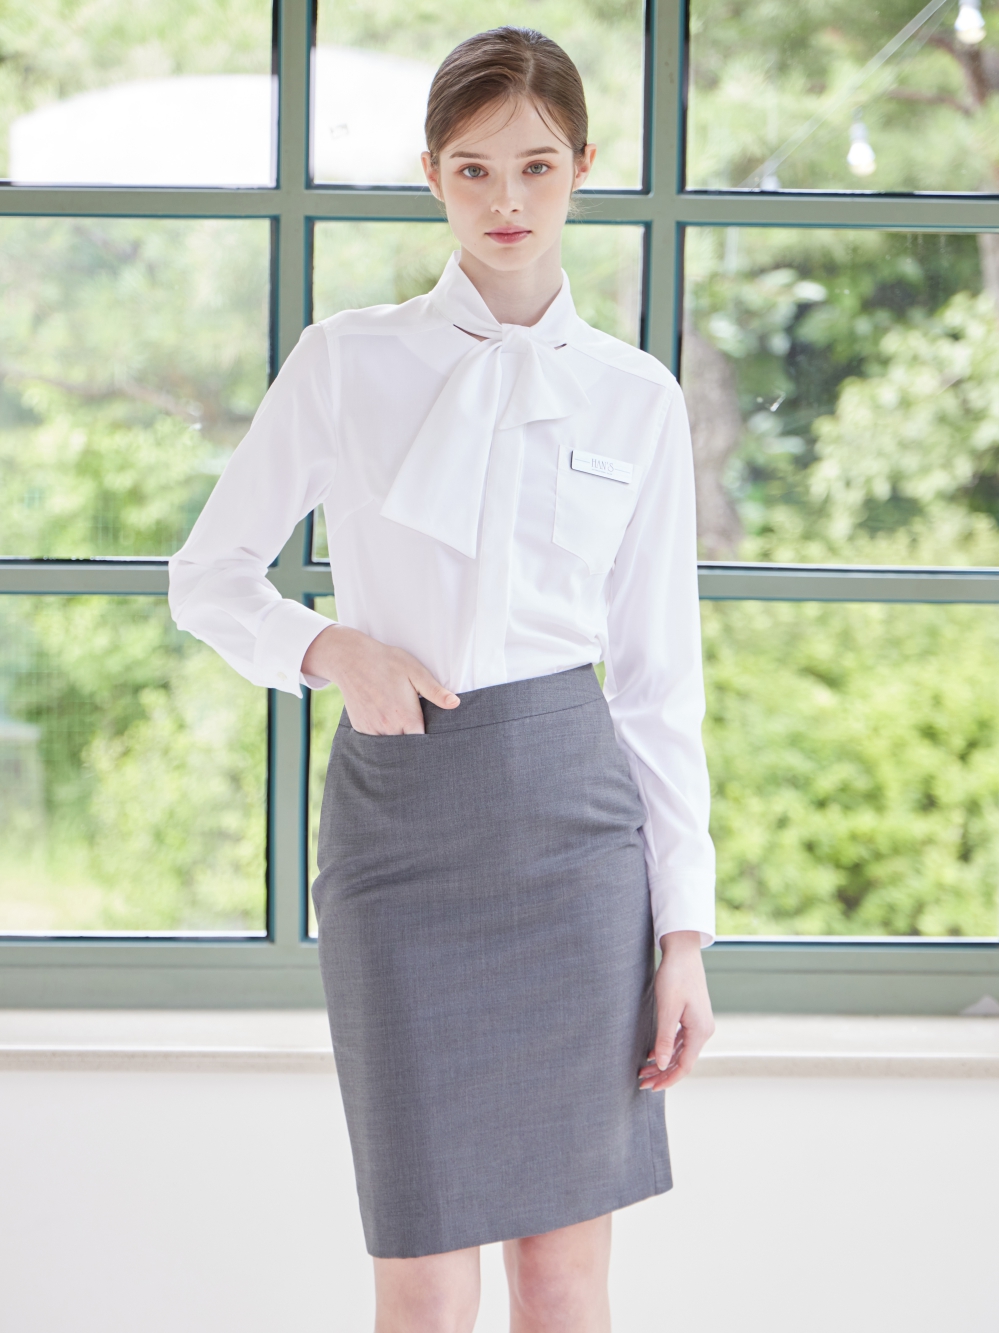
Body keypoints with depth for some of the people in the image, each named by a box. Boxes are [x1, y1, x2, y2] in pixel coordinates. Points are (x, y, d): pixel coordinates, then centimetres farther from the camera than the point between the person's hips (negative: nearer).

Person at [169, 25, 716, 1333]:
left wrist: (685, 931, 3)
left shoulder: (637, 398, 5)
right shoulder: (347, 363, 0)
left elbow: (661, 676, 6)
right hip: (400, 816, -1)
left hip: (571, 805, 1)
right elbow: (209, 580, 8)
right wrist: (334, 650, -12)